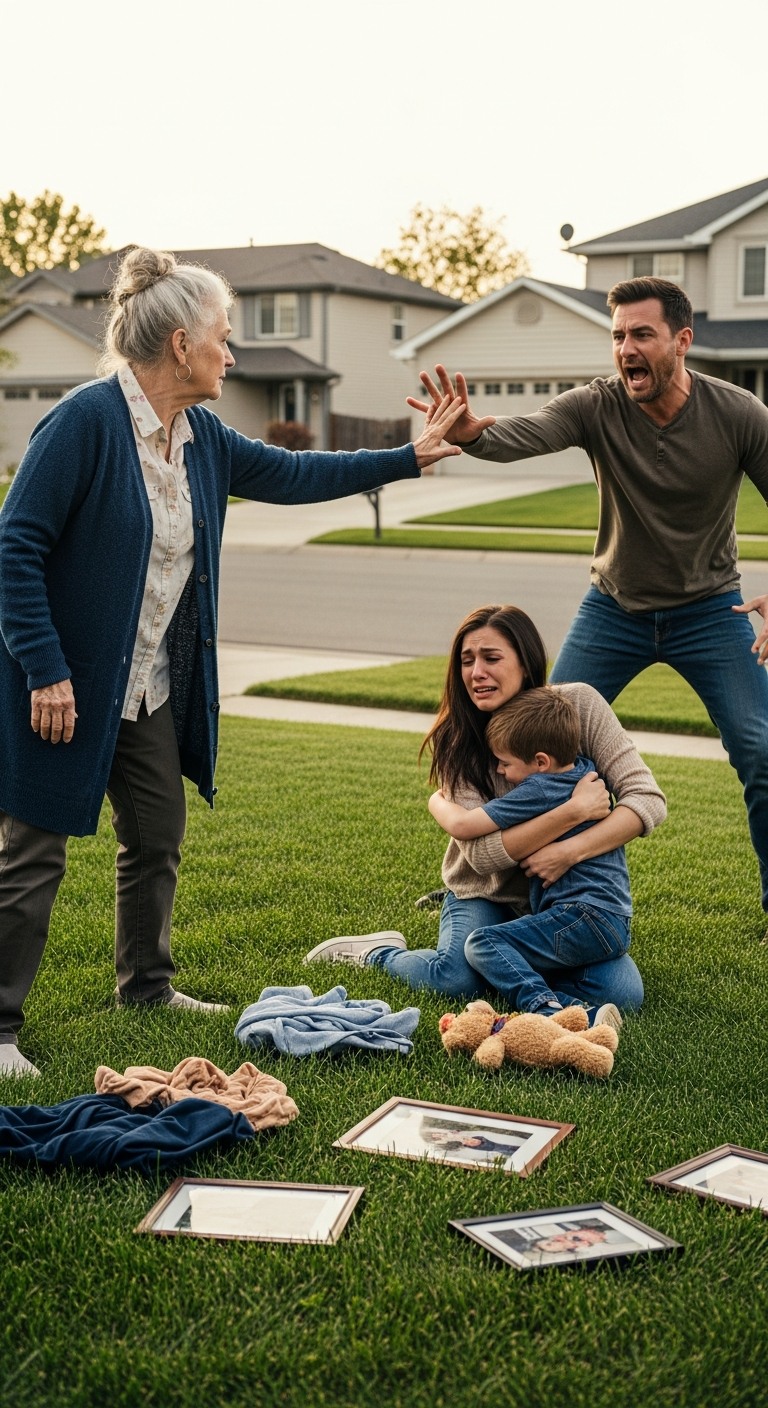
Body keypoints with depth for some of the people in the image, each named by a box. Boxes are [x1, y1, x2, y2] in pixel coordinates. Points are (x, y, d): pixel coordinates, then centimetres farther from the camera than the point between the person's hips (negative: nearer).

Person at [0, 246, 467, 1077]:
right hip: (67, 686, -9)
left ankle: (145, 985, 36)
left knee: (158, 835, 18)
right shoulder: (86, 421, -20)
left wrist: (409, 458, 19)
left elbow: (290, 476, 18)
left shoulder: (201, 436, 5)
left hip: (152, 686, 9)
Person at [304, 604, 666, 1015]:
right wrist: (575, 810, -31)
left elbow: (647, 799, -19)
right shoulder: (454, 741, -14)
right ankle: (381, 952, 4)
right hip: (487, 893, -1)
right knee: (457, 981, -30)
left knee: (622, 994, -22)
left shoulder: (578, 705, -14)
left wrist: (571, 851, -32)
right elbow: (483, 852, -23)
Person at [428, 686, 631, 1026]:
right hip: (617, 927, 10)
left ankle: (545, 1007, -32)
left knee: (482, 944, -11)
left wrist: (438, 802, 9)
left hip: (585, 919, -10)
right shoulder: (587, 771, 13)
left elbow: (461, 825, -14)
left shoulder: (538, 790, -12)